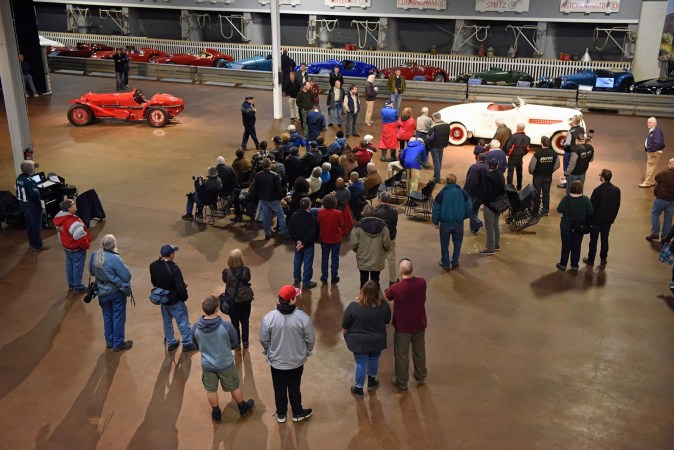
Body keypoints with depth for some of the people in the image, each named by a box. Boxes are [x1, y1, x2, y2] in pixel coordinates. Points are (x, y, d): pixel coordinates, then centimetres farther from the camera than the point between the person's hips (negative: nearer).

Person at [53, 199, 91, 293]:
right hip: (77, 249, -9)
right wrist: (86, 245, -12)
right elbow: (80, 237, -31)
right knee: (78, 267, 6)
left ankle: (71, 284, 37)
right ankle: (78, 287, 19)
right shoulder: (73, 221, -33)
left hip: (67, 247, 9)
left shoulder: (60, 218, -4)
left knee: (69, 265, 21)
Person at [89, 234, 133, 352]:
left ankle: (109, 341, 34)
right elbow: (127, 276, -23)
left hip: (102, 291, 6)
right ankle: (118, 343, 20)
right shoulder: (115, 259, -28)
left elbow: (92, 272, 7)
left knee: (107, 316, 21)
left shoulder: (94, 256, -9)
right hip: (116, 291, -6)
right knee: (118, 317, 10)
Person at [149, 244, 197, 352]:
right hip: (175, 300, -7)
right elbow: (180, 286, -25)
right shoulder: (173, 268, -30)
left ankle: (171, 343, 34)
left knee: (167, 321, 21)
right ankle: (187, 343, 21)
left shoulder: (153, 266, -8)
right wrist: (184, 297, -7)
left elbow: (153, 281, 7)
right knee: (183, 321, 10)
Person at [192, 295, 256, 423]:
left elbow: (197, 345, 0)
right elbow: (235, 343, -10)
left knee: (211, 390, 23)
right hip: (225, 364, -2)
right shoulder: (226, 326, -28)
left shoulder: (195, 327, -19)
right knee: (234, 387, 22)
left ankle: (216, 413, 41)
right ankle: (243, 408, 42)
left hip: (207, 364, 2)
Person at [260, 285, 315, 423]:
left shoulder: (269, 317, -22)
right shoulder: (302, 317, -24)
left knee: (279, 389, 21)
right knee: (295, 388, 22)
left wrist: (269, 352, 12)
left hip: (276, 361, 0)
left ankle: (281, 414, 39)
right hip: (297, 361, 0)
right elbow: (310, 339, -12)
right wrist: (307, 352, 9)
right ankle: (297, 413, 40)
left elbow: (264, 339, -9)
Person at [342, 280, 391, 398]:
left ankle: (359, 389, 28)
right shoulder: (384, 306, -16)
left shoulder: (353, 307, -24)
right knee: (374, 359, 24)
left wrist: (345, 333, 7)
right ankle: (372, 381, 44)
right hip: (377, 340, 2)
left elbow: (345, 327, -13)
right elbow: (387, 321, 2)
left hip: (359, 341, -2)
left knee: (361, 363, 14)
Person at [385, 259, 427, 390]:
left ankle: (402, 382, 32)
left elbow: (385, 297, -6)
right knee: (419, 351, 25)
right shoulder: (422, 283, -18)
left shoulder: (396, 288, -29)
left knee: (401, 355, 16)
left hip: (403, 327, -4)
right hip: (419, 325, 4)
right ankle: (421, 377, 43)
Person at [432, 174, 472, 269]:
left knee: (444, 244, 13)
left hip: (445, 223, -1)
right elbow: (469, 208, -1)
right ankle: (455, 262, 22)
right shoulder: (463, 193, -4)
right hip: (459, 223, 1)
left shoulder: (441, 194, -8)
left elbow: (436, 210, -5)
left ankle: (445, 263, 18)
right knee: (457, 243, 18)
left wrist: (436, 222, 7)